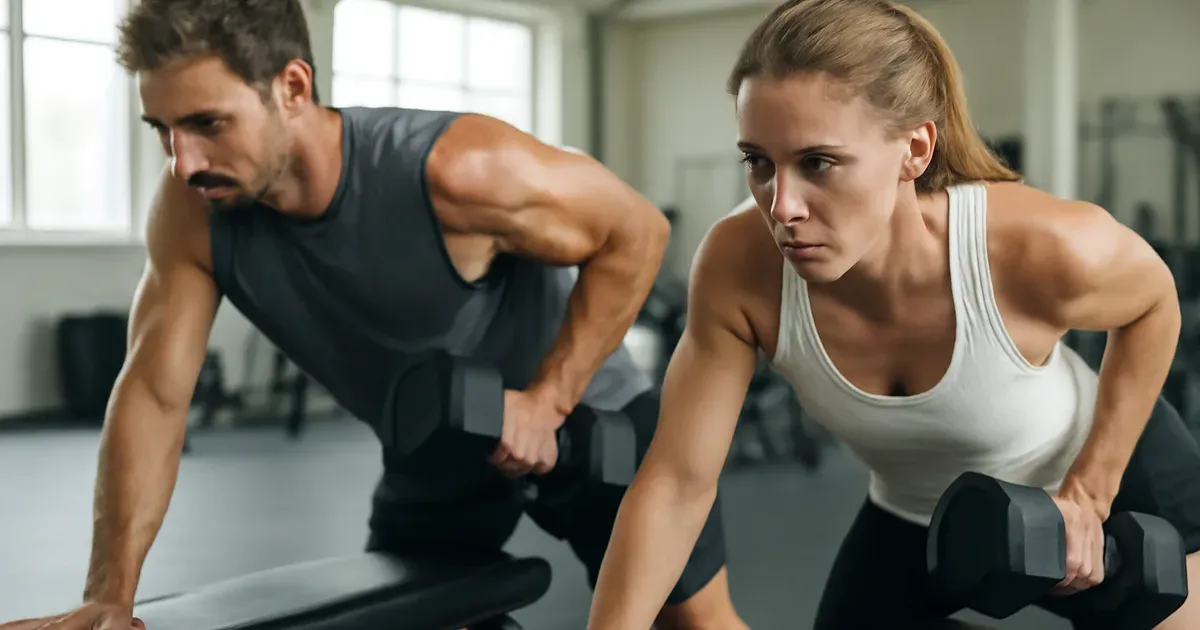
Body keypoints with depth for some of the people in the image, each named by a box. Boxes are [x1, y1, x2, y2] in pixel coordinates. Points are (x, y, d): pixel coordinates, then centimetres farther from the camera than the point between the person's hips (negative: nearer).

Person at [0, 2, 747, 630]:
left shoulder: (454, 170, -36)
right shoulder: (193, 213, -22)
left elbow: (637, 232, -24)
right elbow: (153, 392, -18)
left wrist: (544, 402, -28)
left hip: (582, 416, -4)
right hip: (432, 458, 4)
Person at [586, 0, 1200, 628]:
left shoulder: (1042, 248, -36)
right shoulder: (738, 268, -32)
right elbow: (677, 484, -25)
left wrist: (1089, 491, -15)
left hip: (1115, 482, -1)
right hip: (913, 519, 2)